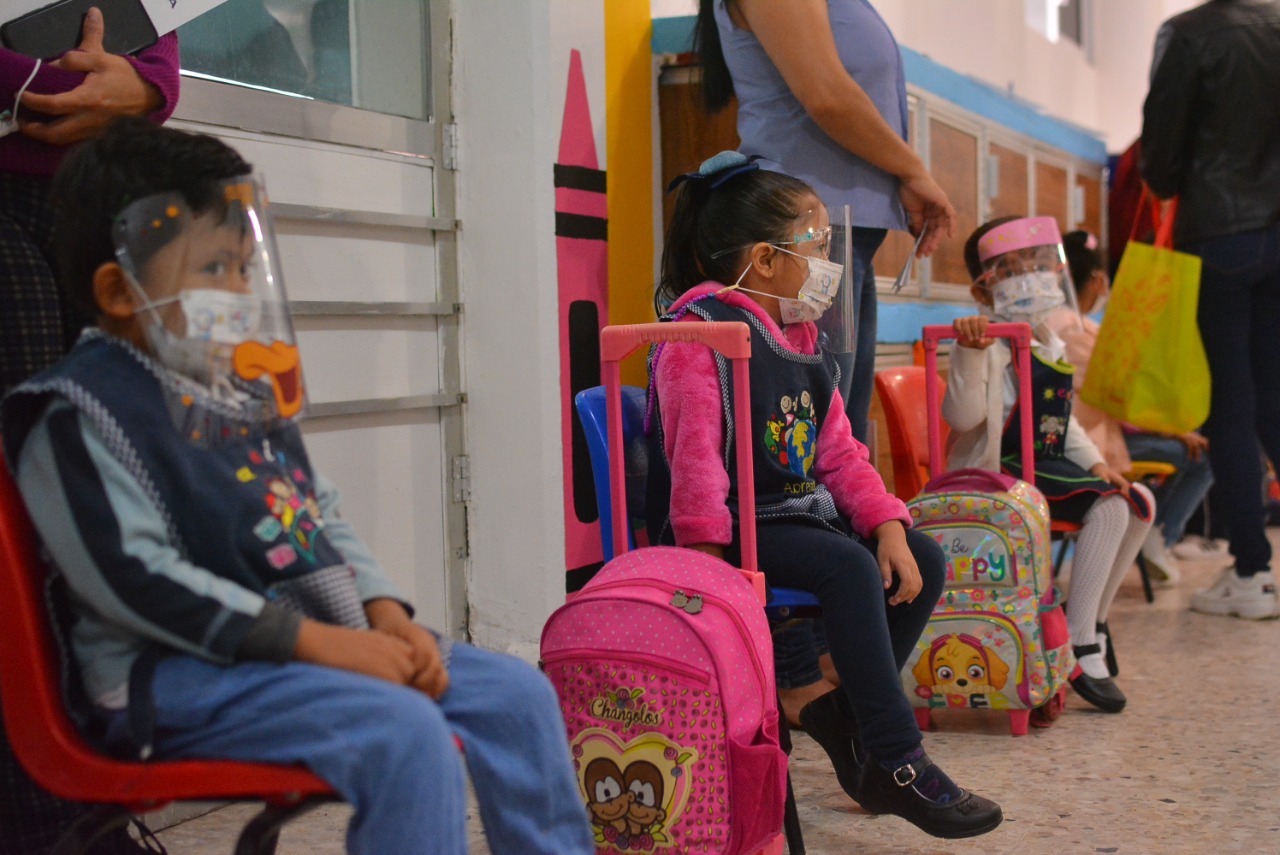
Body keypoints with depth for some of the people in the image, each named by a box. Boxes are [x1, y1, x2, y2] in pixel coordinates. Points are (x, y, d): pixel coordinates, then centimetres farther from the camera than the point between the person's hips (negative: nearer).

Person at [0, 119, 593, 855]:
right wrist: (317, 641, -22)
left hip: (332, 638, 9)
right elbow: (135, 578, -19)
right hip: (183, 672, -9)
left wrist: (385, 614, 1)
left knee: (518, 695, 1)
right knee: (405, 733, -30)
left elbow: (323, 515, 21)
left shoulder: (246, 392, 17)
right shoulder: (80, 414, -10)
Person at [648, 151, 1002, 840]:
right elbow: (696, 449, -20)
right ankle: (895, 761, -23)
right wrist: (707, 550, -27)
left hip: (800, 515, 9)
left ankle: (842, 710, 6)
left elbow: (839, 453, 13)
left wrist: (887, 525, -2)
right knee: (848, 566, -30)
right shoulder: (700, 326, -12)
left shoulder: (802, 338, 16)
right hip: (737, 526, -9)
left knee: (924, 561, -3)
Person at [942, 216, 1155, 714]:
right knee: (1109, 505, -23)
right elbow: (963, 415, -27)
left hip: (1046, 464, 10)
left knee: (1140, 504, 6)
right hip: (999, 470, -10)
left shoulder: (1052, 346, 16)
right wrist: (969, 351, -37)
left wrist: (1094, 462, 9)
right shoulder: (992, 344, -13)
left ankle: (1093, 620, 14)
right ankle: (1079, 647, -20)